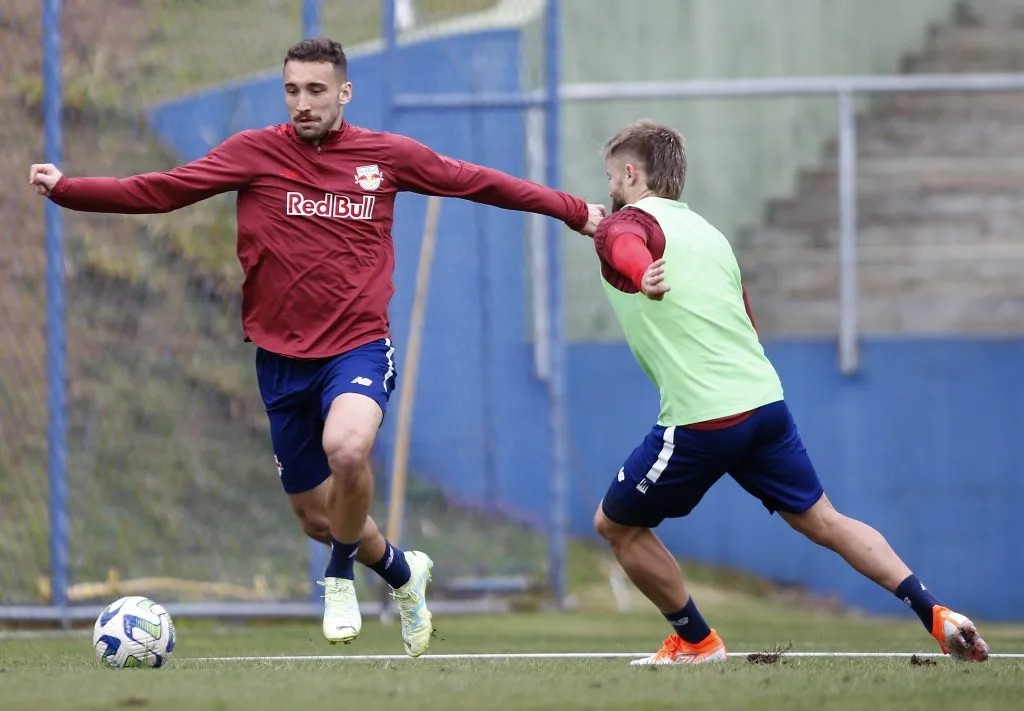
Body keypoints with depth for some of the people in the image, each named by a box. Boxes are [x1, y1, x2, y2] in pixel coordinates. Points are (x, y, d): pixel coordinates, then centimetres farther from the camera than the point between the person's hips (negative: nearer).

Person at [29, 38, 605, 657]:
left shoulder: (387, 155, 1)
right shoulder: (256, 152, -1)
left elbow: (477, 182, 12)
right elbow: (160, 190, -6)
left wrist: (575, 212, 17)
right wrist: (65, 189, -16)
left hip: (359, 345, -2)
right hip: (281, 356, 2)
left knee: (347, 449, -33)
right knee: (317, 517, 9)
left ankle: (340, 575, -5)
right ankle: (403, 572, 41)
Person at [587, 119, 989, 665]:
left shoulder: (624, 225, -3)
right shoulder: (704, 231, 22)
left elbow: (630, 251, -30)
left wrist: (644, 278, -53)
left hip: (702, 424, -7)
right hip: (765, 399, 7)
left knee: (616, 524, 11)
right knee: (824, 521, 12)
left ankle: (695, 642, 15)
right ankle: (935, 613, 1)